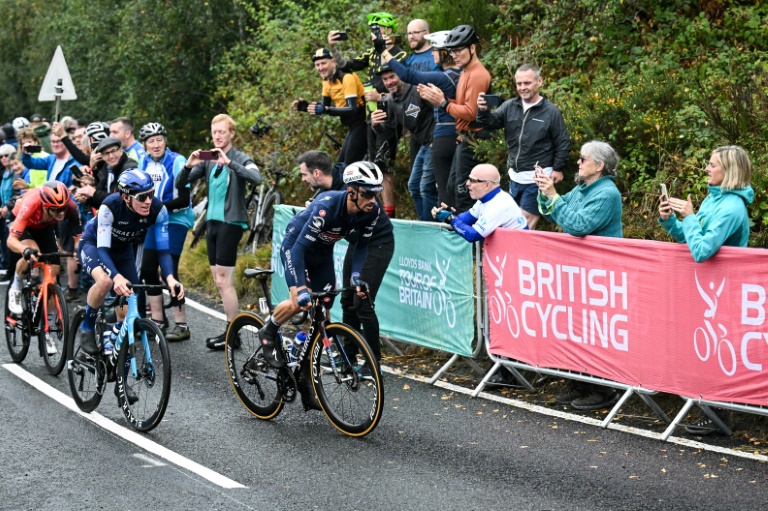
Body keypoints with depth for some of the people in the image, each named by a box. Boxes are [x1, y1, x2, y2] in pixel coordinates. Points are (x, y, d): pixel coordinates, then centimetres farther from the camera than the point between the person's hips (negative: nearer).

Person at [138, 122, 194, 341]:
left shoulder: (177, 162, -14)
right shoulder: (144, 163, 6)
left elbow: (183, 200, -18)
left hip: (175, 220, -7)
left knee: (169, 272, -11)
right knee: (148, 269, 6)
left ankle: (181, 326, -4)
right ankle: (157, 322, 17)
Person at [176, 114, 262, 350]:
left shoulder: (240, 159, -5)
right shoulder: (208, 160, 12)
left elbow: (256, 178, -26)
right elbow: (180, 184, 6)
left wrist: (228, 162, -32)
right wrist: (189, 165, -14)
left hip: (231, 222, -7)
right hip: (211, 222, 7)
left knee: (224, 280, -9)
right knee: (219, 281, 7)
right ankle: (230, 329, 12)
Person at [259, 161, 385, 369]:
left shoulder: (372, 211, -22)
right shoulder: (327, 206, -40)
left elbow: (362, 245, -7)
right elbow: (299, 247, -39)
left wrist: (355, 275, -23)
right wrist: (301, 290, -47)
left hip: (323, 253, 6)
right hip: (295, 245, -6)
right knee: (301, 302, -23)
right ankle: (268, 333, 4)